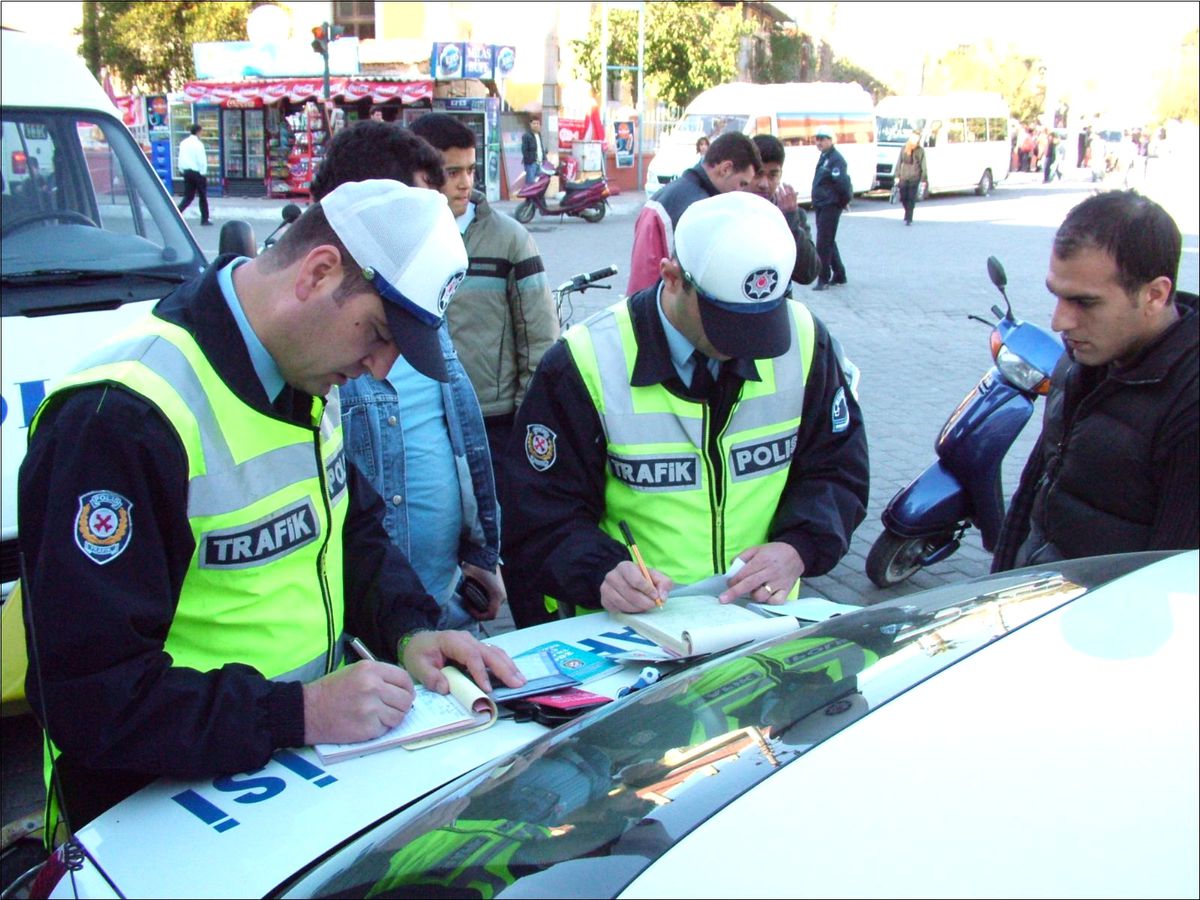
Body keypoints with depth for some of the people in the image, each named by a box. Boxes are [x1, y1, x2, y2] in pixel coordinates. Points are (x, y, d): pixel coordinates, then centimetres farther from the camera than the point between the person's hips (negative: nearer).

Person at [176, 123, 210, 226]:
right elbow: (202, 161, -15)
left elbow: (181, 159, 8)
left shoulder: (183, 143, 7)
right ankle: (205, 219, 14)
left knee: (188, 197, 11)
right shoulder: (198, 144, -14)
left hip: (186, 172, 6)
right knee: (203, 197, 8)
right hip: (197, 172, -6)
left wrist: (183, 171, 14)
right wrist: (203, 173, -7)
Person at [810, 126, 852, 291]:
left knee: (823, 243, -8)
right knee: (829, 242, 17)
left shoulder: (836, 159, -17)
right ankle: (839, 275, 28)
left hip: (830, 207, -10)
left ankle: (823, 280, -2)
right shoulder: (824, 157, 14)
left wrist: (844, 201, -11)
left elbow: (843, 183, -23)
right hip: (821, 206, 10)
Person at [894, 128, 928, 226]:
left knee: (911, 199, -5)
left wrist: (924, 179, -2)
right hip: (903, 178, 2)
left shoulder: (920, 150, -1)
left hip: (914, 178, -2)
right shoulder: (903, 149, 5)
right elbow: (899, 163, 8)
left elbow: (923, 166, 1)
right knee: (903, 198, 7)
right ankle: (907, 214, 32)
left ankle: (908, 219, -1)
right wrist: (897, 176, 4)